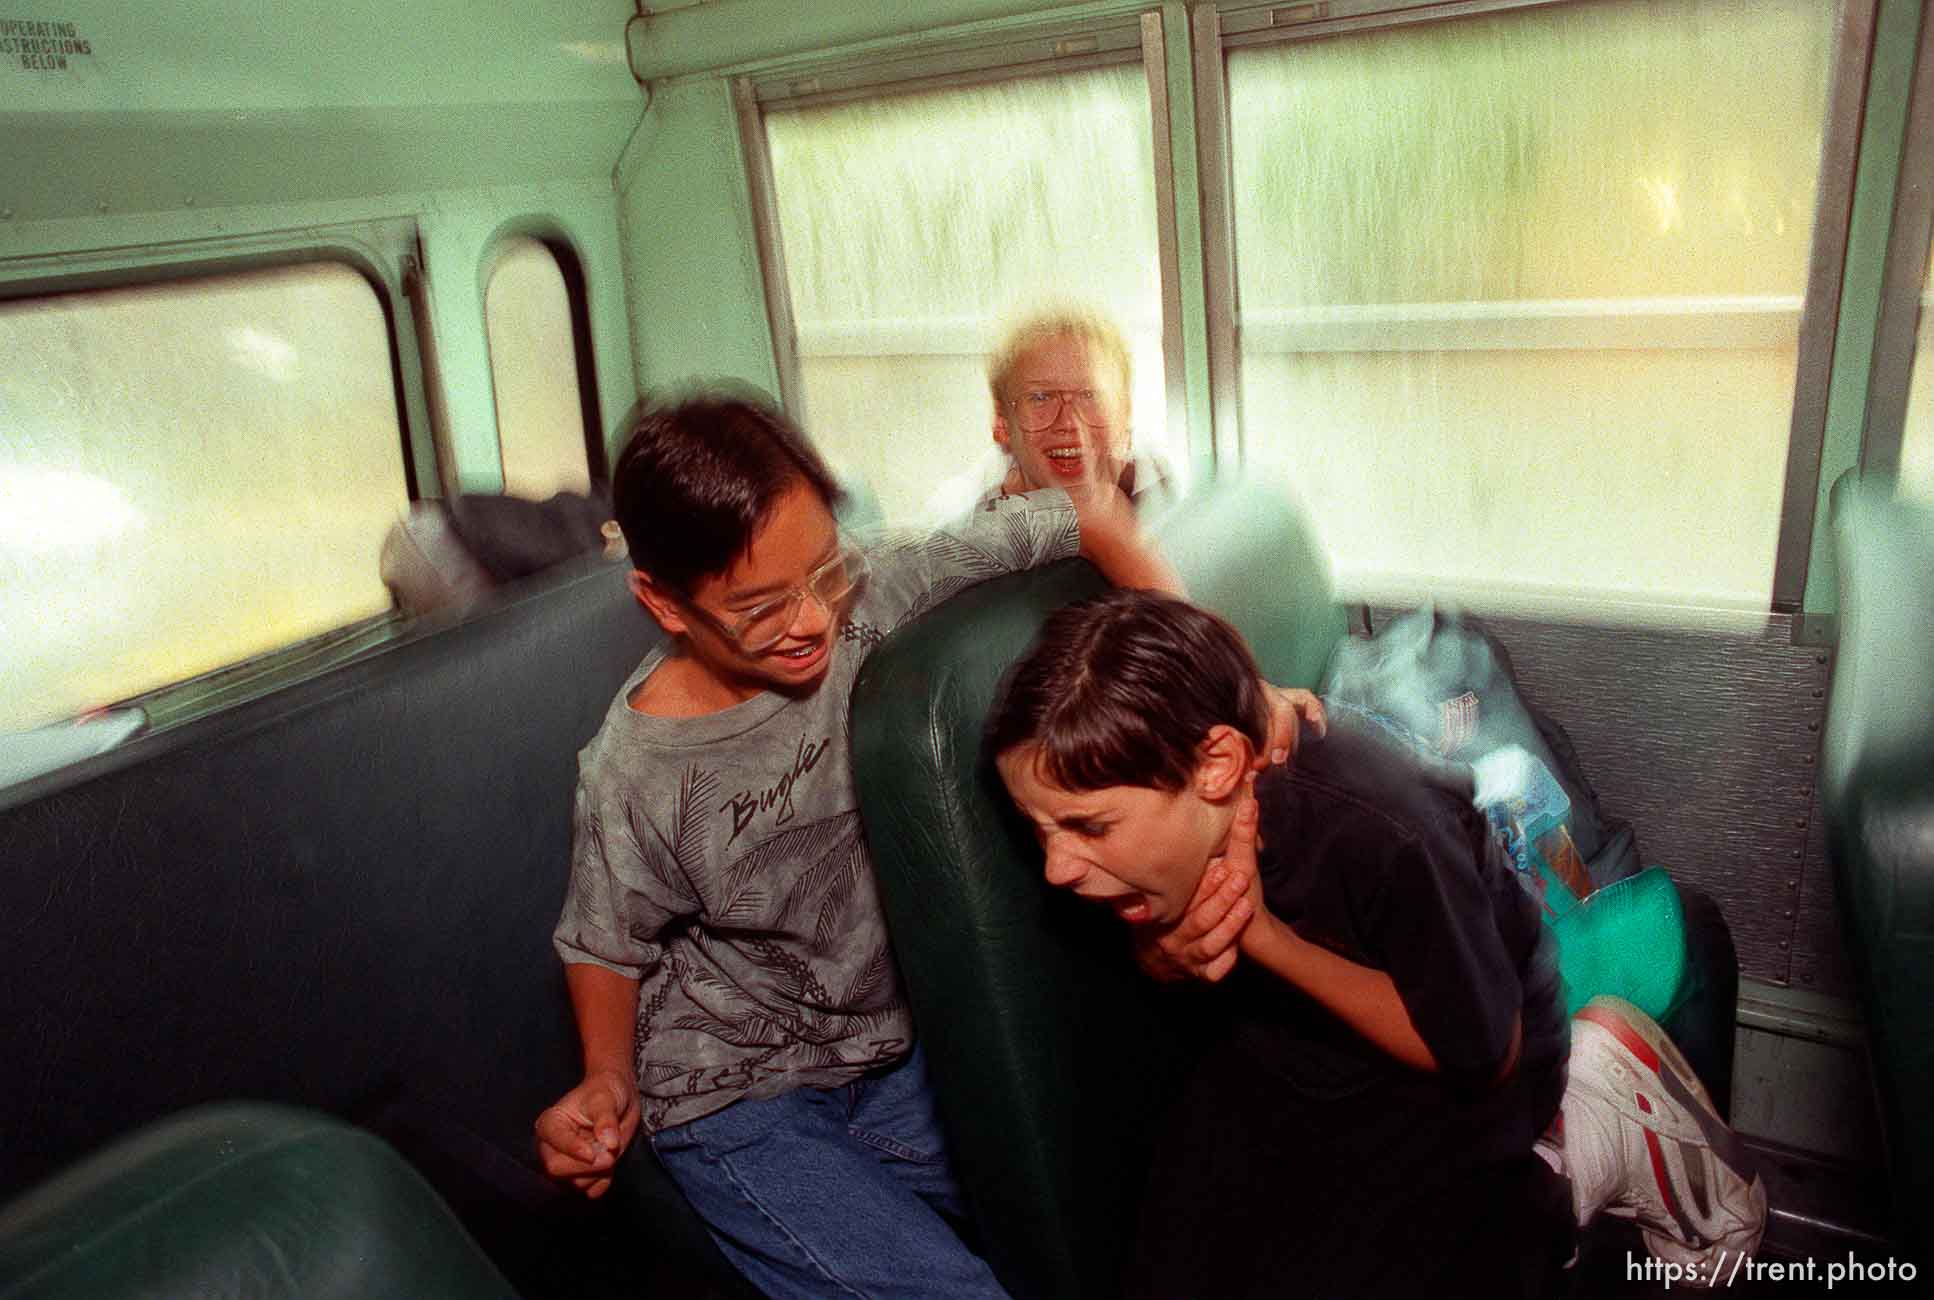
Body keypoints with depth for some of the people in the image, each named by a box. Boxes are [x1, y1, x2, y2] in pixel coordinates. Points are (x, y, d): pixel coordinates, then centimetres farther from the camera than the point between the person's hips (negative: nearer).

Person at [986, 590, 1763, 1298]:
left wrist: (1263, 936, -32)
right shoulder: (1152, 809, -21)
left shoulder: (1385, 834, -39)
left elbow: (1480, 1053, -21)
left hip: (1445, 1086, -5)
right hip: (1278, 1061, 5)